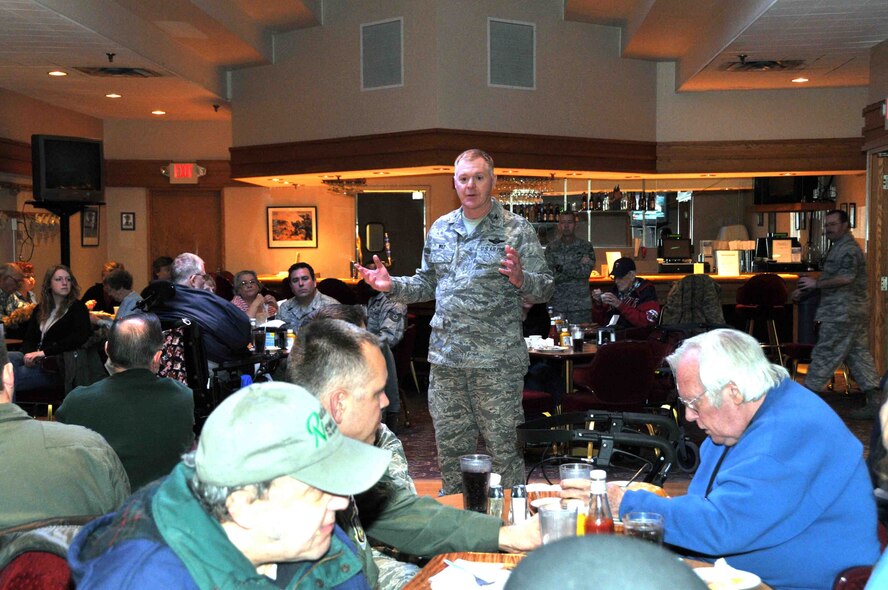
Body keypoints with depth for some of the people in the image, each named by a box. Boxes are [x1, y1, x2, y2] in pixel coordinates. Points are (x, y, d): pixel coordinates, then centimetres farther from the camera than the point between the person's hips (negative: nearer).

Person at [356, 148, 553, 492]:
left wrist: (520, 279, -27)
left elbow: (544, 289, -6)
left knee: (502, 447, 2)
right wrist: (392, 285, 4)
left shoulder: (517, 229, -2)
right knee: (450, 448, 14)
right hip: (445, 358, 5)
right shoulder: (440, 229, 12)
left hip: (496, 360, -4)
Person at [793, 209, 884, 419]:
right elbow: (830, 279, 27)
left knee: (825, 354, -5)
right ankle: (875, 401, 10)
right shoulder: (839, 248, 21)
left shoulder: (848, 249, -13)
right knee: (859, 354, 9)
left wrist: (816, 283, -17)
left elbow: (846, 278, -24)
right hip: (855, 312, 11)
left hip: (843, 313, -11)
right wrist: (805, 291, 18)